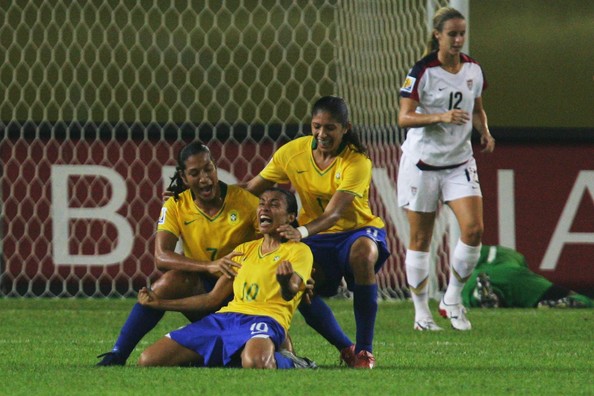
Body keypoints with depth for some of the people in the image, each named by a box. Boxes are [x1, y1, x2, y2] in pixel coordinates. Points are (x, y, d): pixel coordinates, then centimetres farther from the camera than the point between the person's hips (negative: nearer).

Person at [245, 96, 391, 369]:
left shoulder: (357, 162, -21)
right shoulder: (292, 152, -8)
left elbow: (334, 214, -33)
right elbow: (252, 190, 0)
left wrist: (302, 232, -51)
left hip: (358, 229, -3)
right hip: (317, 237, 3)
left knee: (363, 253, -40)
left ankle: (365, 351, -29)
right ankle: (346, 349, -3)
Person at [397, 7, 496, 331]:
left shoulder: (473, 69, 3)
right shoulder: (422, 71, -12)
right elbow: (404, 117, -17)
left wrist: (484, 131, -1)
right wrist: (441, 117, -30)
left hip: (460, 162, 4)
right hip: (422, 161, -4)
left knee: (474, 229, -12)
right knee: (420, 239, 3)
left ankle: (453, 298, 6)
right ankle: (421, 311, 14)